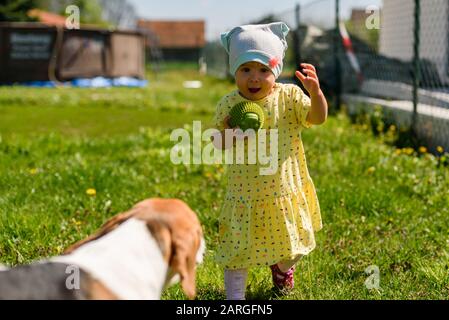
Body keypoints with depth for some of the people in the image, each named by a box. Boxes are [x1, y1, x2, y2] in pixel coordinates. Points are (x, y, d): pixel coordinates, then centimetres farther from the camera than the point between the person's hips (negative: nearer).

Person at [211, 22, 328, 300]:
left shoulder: (289, 96, -10)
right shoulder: (228, 105, -8)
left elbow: (318, 118, -21)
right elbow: (216, 144, 1)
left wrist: (315, 90, -38)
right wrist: (227, 136, -22)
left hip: (285, 191, 1)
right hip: (245, 194, -1)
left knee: (291, 245, 21)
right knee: (238, 247, 3)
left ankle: (283, 266, 56)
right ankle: (235, 295, 21)